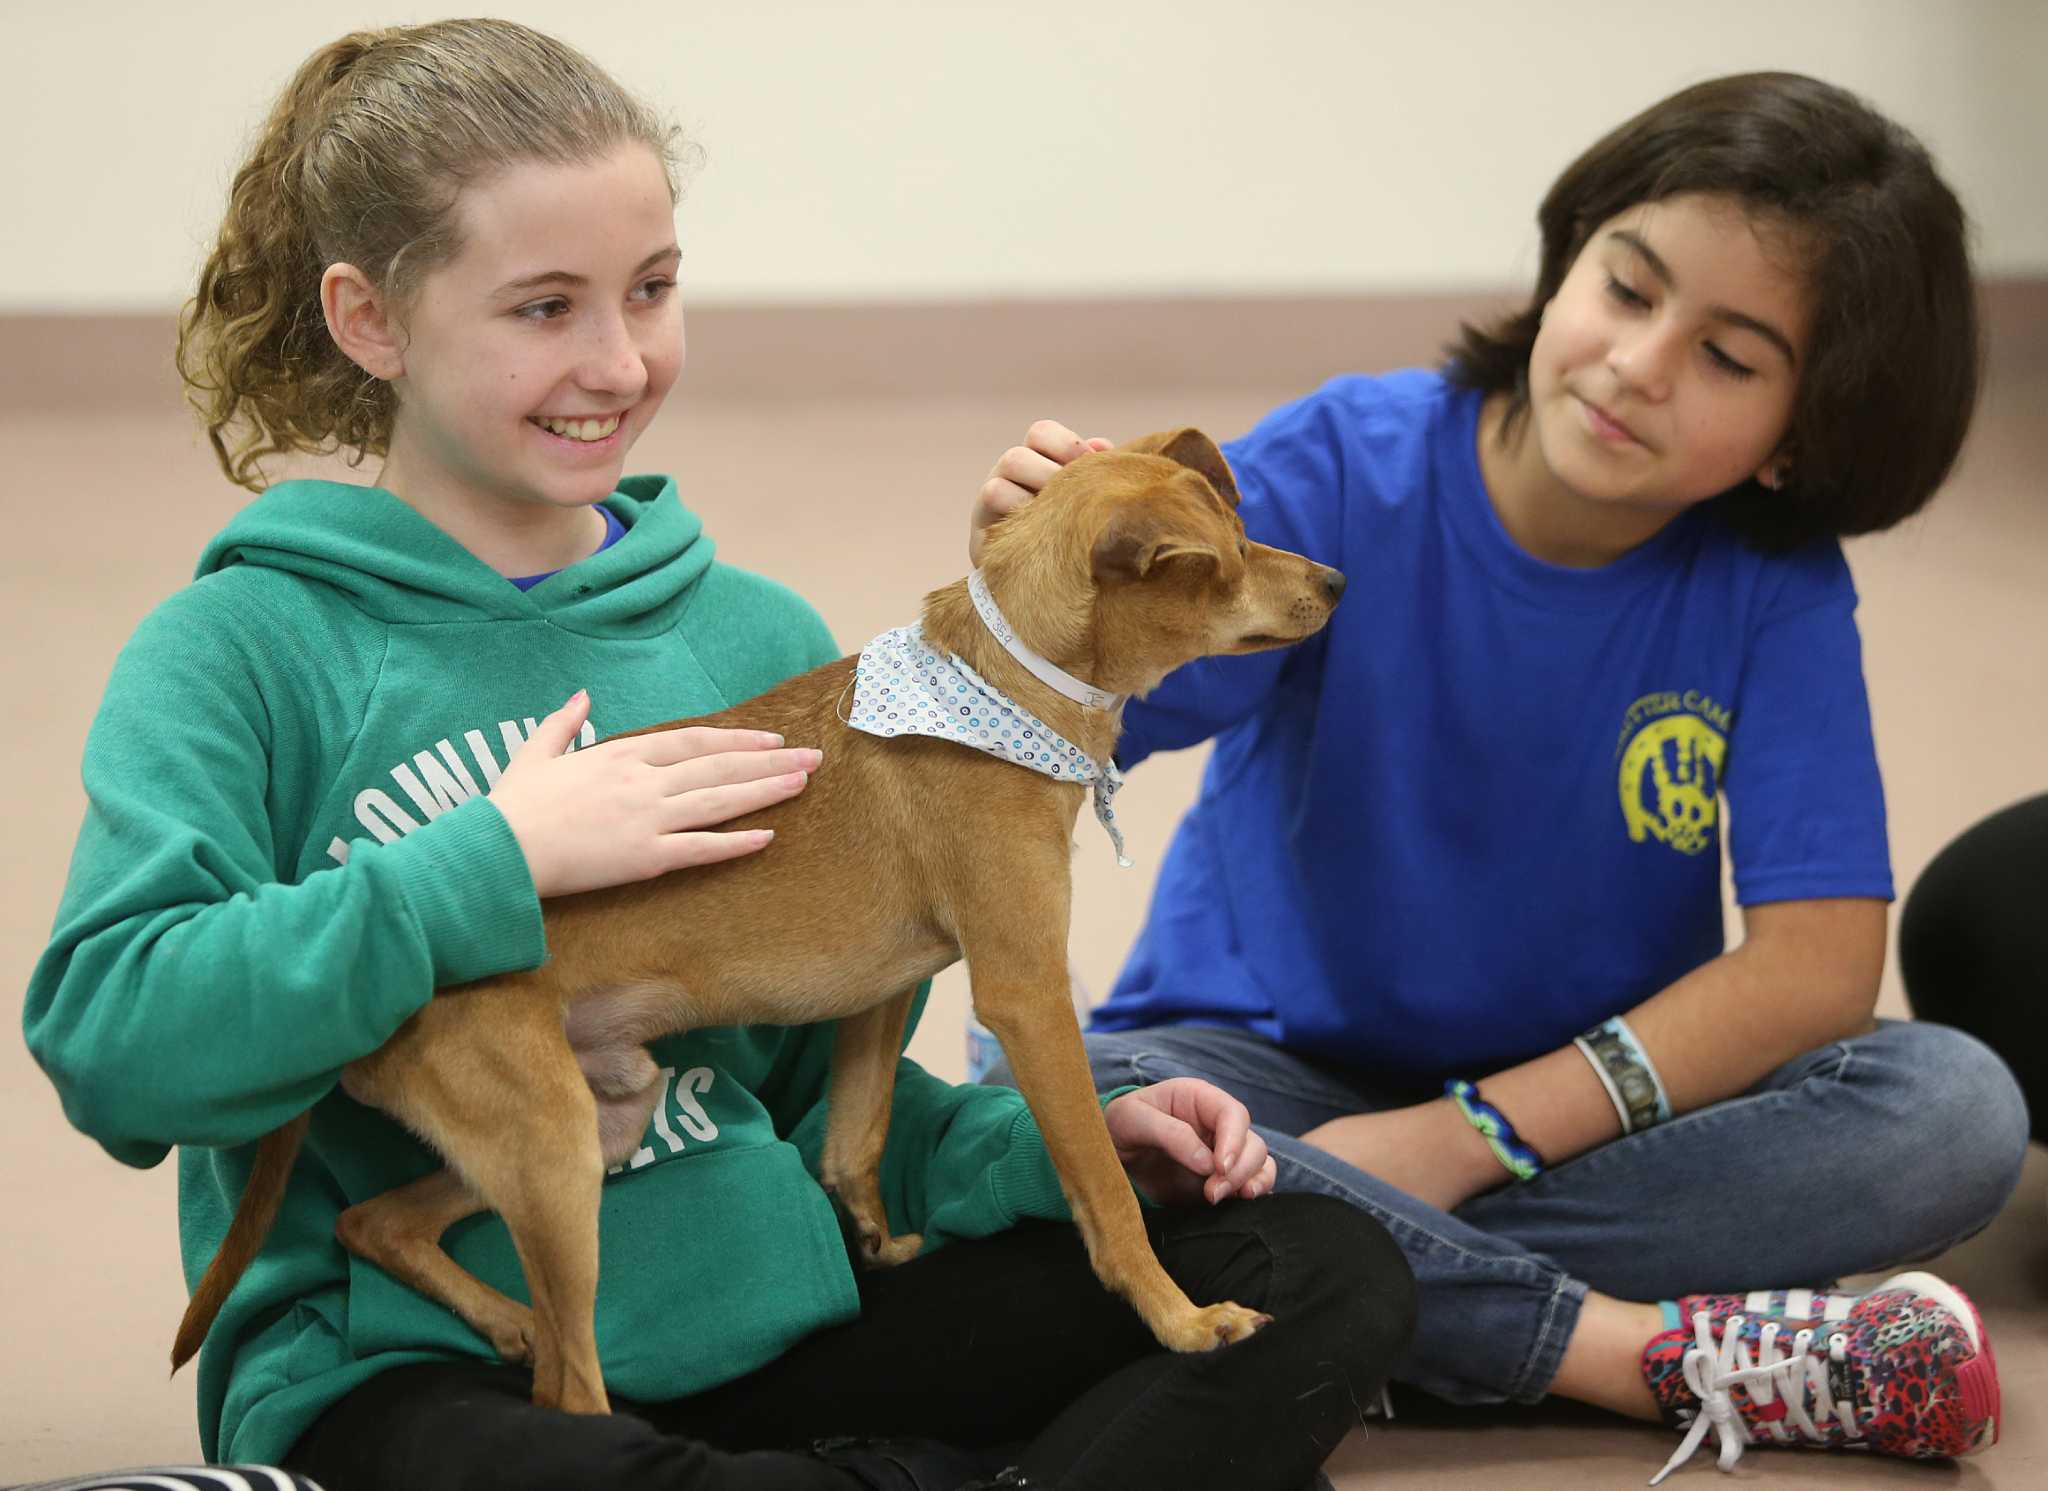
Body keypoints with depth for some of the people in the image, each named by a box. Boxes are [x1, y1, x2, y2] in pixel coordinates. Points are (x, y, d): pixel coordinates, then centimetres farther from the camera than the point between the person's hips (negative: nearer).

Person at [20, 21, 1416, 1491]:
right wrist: (501, 862, -20)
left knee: (1329, 1275, -6)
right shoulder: (245, 650, -3)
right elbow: (108, 1038, -18)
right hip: (420, 1359, -5)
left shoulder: (758, 639, 13)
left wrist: (1054, 1149, 0)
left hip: (769, 1315, 5)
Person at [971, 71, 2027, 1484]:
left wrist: (1474, 1136, -24)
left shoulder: (1776, 583, -11)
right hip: (1269, 1067, -1)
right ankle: (1654, 1352, -30)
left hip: (1575, 1104, 1)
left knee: (1958, 1112, -25)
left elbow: (1819, 959, -16)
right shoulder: (1349, 467, -14)